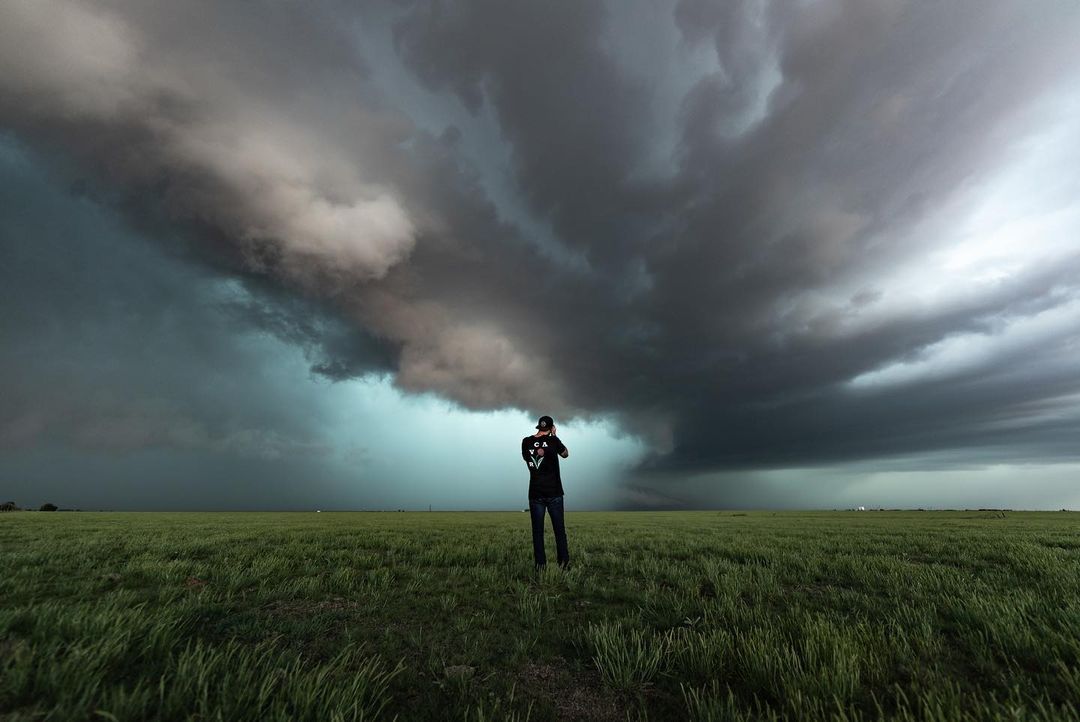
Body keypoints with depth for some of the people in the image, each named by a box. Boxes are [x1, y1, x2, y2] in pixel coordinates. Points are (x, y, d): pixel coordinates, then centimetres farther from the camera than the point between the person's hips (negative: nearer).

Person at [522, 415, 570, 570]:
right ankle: (563, 561, 13)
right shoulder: (552, 440, -8)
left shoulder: (526, 442, -2)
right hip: (554, 492, -2)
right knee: (559, 528, 9)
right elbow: (565, 454, 9)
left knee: (537, 530, 8)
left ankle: (540, 563, 10)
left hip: (535, 493, 2)